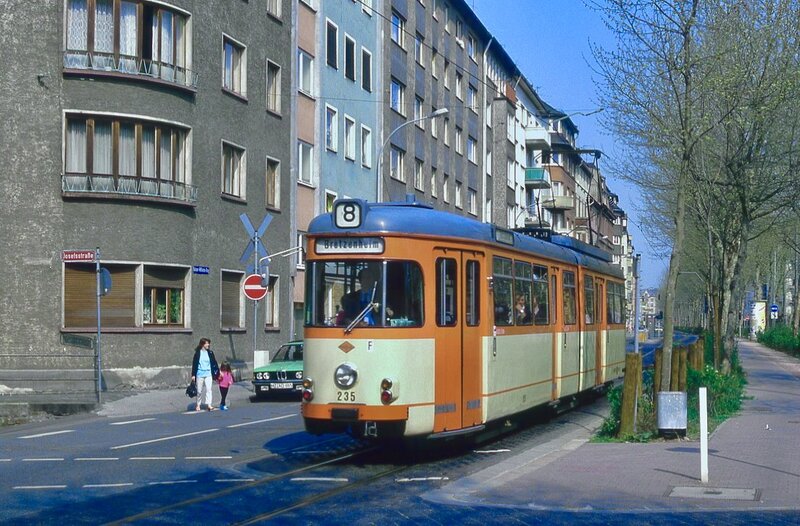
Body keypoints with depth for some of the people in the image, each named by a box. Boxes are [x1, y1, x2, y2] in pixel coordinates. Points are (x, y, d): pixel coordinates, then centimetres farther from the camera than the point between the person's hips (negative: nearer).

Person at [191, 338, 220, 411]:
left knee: (208, 389, -11)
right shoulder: (197, 353, -2)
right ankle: (198, 405, 21)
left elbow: (214, 363, 9)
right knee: (200, 391, 6)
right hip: (200, 374, -1)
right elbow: (194, 364, 1)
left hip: (208, 374, 1)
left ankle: (208, 405, -14)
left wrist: (218, 372, 8)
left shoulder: (210, 353, 5)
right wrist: (193, 375, -1)